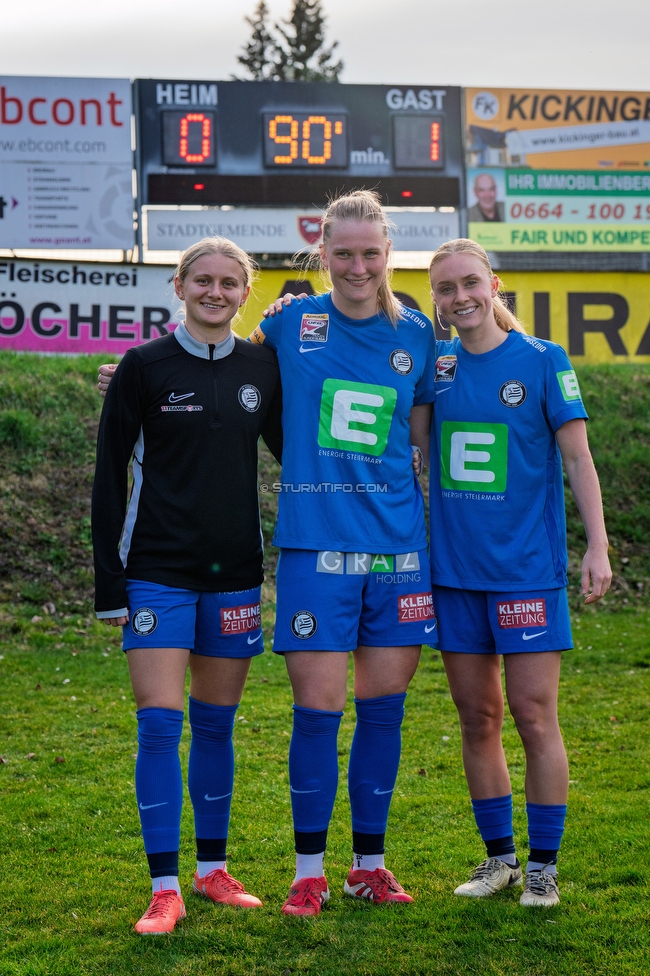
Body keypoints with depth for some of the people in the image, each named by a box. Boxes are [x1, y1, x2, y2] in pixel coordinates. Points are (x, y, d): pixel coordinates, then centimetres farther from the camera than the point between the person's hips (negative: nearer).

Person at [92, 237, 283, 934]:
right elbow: (109, 476, -1)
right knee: (159, 724, -9)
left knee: (216, 724, 11)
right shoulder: (145, 366, -3)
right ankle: (165, 888, -4)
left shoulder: (262, 368, 6)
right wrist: (109, 581, -4)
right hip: (158, 572, -3)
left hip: (233, 573, 3)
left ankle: (212, 869, 24)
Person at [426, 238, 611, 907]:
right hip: (454, 571, 4)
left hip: (527, 568, -4)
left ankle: (544, 864, 8)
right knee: (477, 721, 9)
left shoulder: (542, 361, -3)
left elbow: (577, 457, -1)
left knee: (534, 718, -3)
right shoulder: (433, 366, 6)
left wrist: (597, 546, -8)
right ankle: (499, 855, 21)